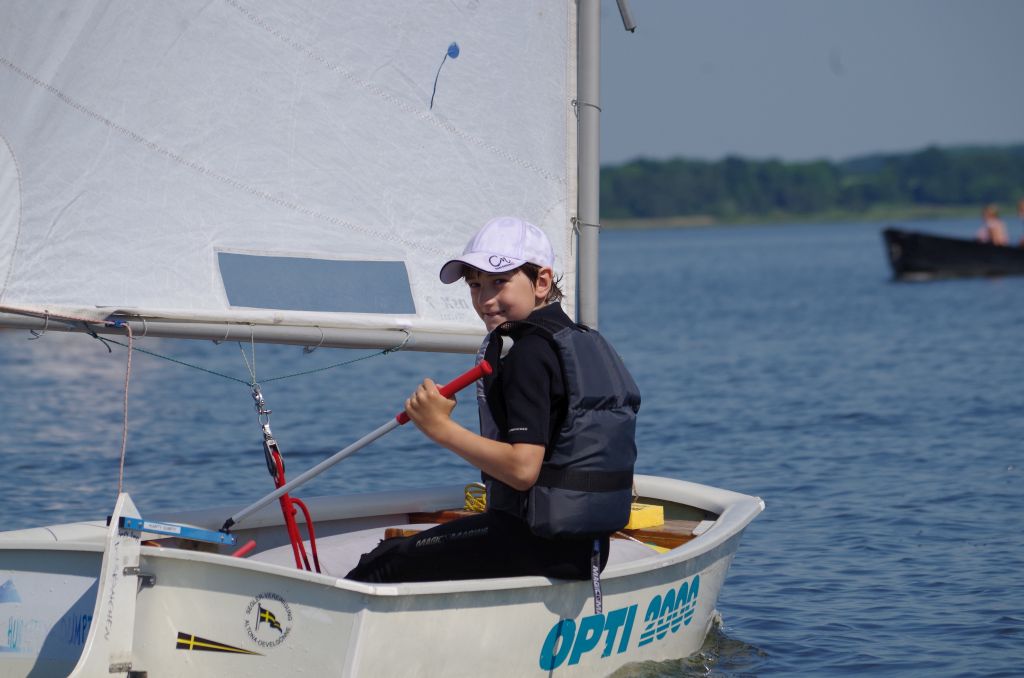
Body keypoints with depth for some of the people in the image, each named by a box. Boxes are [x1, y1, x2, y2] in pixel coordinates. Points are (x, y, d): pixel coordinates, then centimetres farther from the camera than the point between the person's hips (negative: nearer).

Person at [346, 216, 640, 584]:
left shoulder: (530, 353, -16)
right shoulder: (587, 341, 13)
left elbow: (523, 468, -24)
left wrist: (442, 428, -19)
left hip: (535, 545, -10)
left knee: (381, 565, -2)